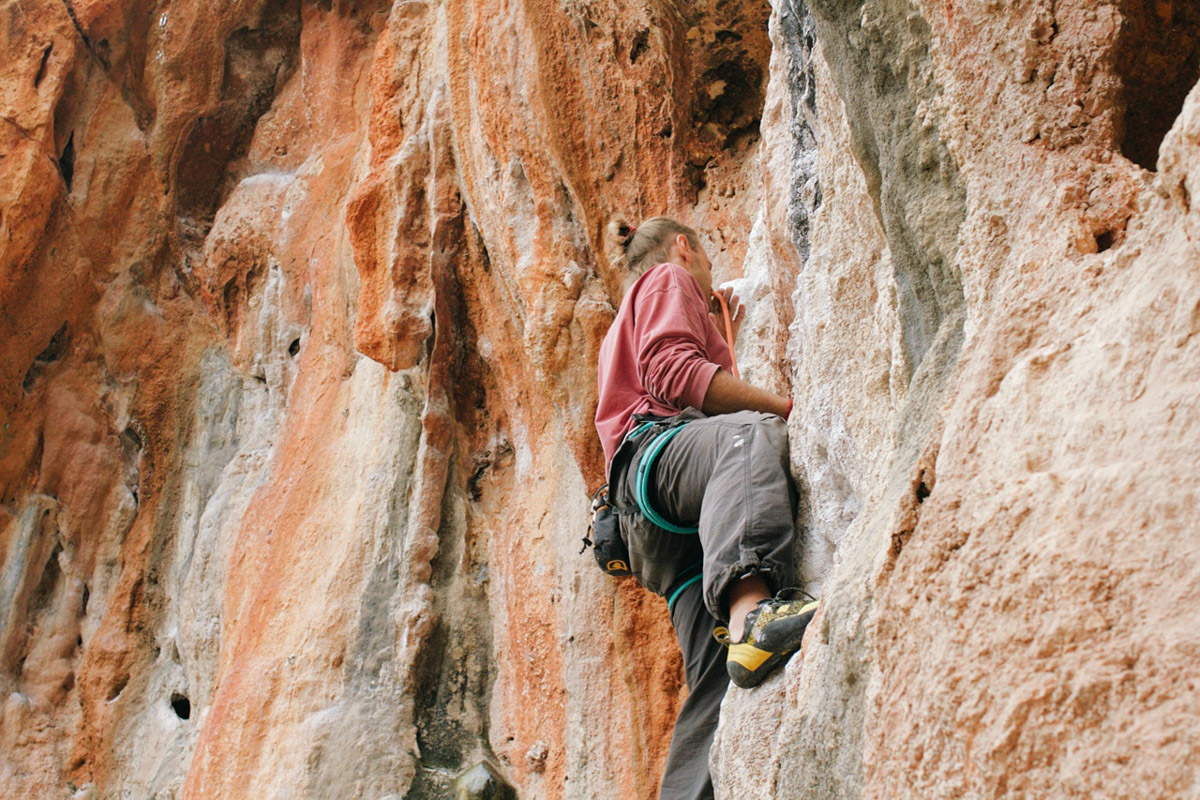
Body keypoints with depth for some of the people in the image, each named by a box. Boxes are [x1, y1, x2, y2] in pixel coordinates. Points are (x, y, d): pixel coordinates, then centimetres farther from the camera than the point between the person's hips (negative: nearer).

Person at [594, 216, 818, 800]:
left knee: (719, 682, -10)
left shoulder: (628, 324, 46)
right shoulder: (669, 278, 20)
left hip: (673, 529, 9)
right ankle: (750, 610, -68)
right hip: (658, 448, -9)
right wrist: (791, 407, -6)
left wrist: (723, 340, 47)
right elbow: (670, 371, -4)